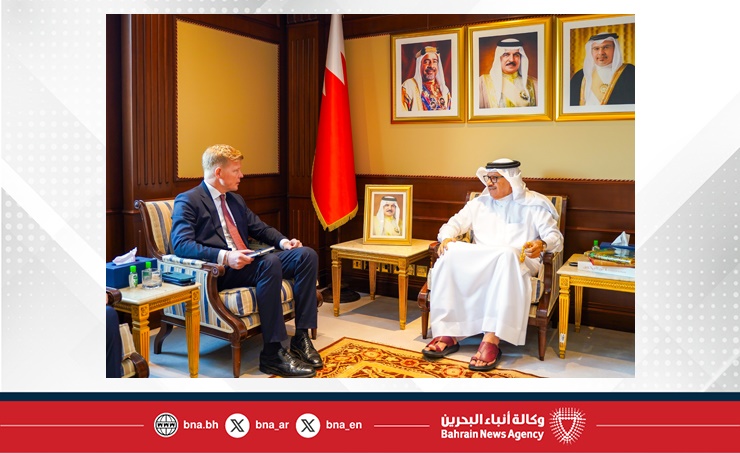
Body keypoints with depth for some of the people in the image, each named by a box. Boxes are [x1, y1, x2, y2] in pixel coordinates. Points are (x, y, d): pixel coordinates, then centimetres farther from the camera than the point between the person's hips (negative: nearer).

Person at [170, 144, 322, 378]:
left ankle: (301, 337, -14)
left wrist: (283, 241, 4)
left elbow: (260, 227, 26)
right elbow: (181, 244, -17)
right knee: (270, 262, -36)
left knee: (306, 254, -12)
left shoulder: (235, 199, 22)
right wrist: (224, 257, -31)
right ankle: (272, 353, -30)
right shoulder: (188, 201, -3)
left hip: (246, 263, 8)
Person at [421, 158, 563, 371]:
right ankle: (448, 334, -32)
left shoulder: (533, 205, 9)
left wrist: (541, 245, -22)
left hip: (517, 261, -3)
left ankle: (491, 340, -45)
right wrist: (447, 237, -6)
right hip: (477, 262, 4)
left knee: (506, 255, -41)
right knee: (451, 254, -29)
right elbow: (454, 223, 18)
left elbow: (555, 237, 2)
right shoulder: (480, 203, 21)